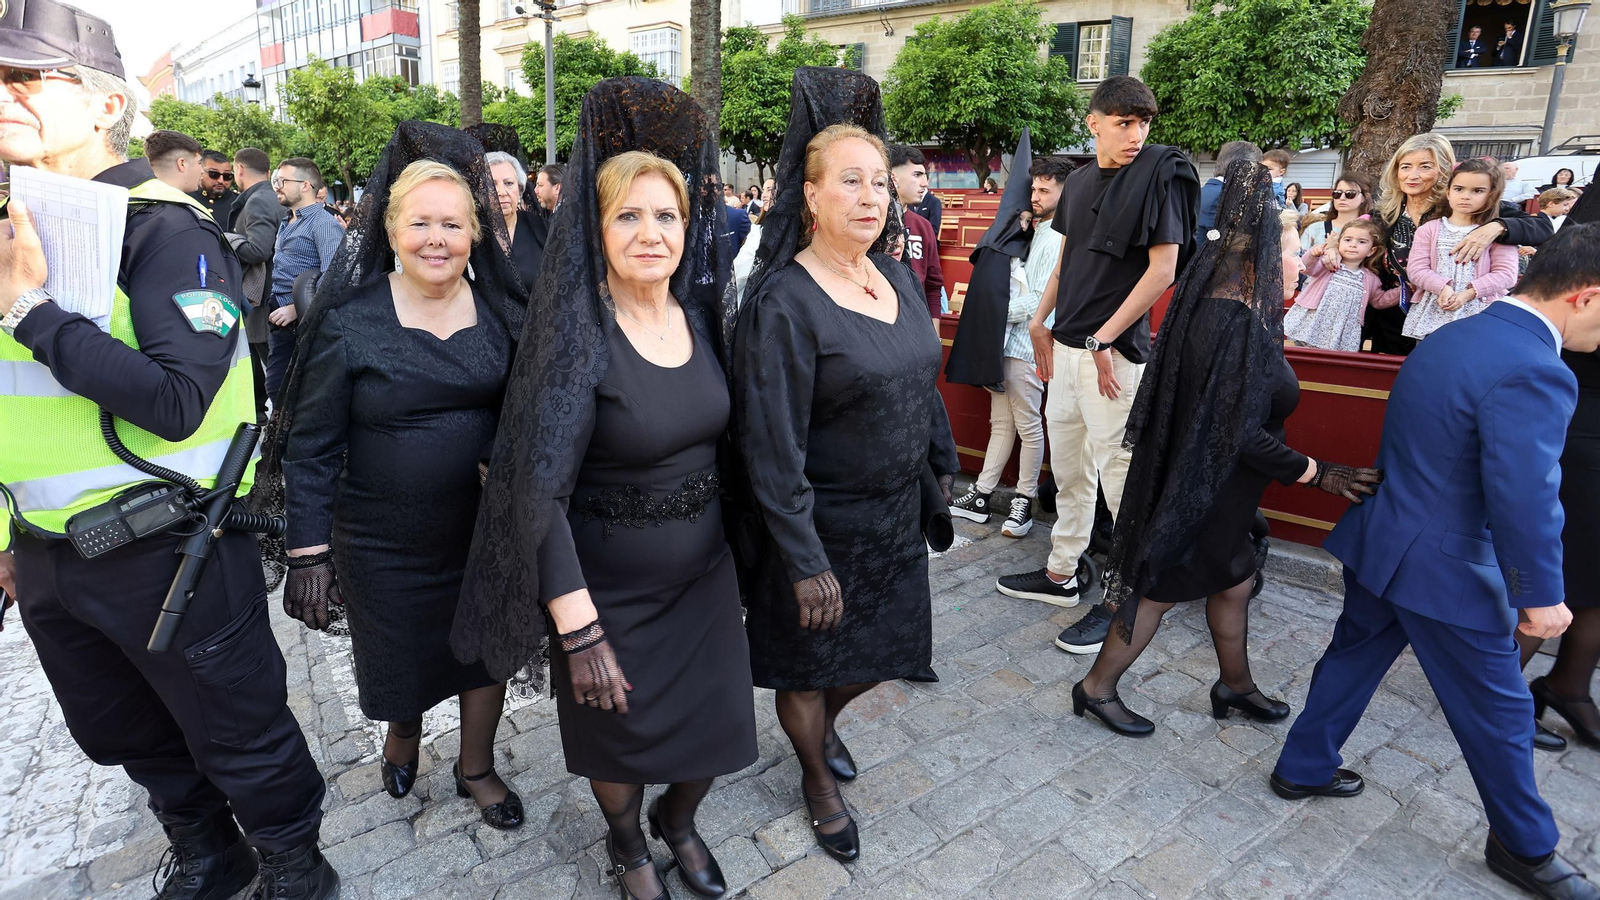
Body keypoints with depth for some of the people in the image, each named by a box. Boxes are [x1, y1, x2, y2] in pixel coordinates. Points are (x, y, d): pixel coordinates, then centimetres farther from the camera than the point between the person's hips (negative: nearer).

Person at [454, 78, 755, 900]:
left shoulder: (702, 317, -3)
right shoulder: (578, 337, -19)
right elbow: (539, 491, -21)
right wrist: (578, 632, -22)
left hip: (705, 572, 5)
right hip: (610, 583, -4)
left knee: (715, 727, 16)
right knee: (620, 734, 17)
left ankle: (678, 823, 50)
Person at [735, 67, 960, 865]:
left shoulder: (897, 278, 2)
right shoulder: (783, 303, -20)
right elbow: (773, 446, -22)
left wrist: (943, 465, 15)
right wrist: (806, 562, -22)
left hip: (897, 512, 7)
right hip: (823, 526, -6)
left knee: (887, 649, 22)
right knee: (809, 666, 15)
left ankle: (826, 723, 53)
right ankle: (818, 781, 43)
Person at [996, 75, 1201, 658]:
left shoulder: (1161, 172, -8)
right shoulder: (1079, 181, 12)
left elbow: (1163, 267, -13)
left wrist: (1103, 339, -14)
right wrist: (1040, 321, 13)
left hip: (1115, 352, -7)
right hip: (1066, 347, 8)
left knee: (1121, 476, -3)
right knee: (1068, 469, 16)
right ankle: (1061, 574, 30)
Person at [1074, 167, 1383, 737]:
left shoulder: (1230, 309, 3)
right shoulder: (1236, 325, -27)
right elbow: (1240, 435, -27)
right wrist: (1316, 473, -18)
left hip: (1213, 482, 10)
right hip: (1204, 490, -10)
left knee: (1233, 579, 22)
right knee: (1163, 587, 6)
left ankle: (1235, 685, 43)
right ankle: (1097, 689, 23)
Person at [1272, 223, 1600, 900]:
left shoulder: (1452, 337, 4)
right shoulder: (1533, 374, -24)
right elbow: (1524, 502, -26)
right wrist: (1542, 596, -13)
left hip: (1380, 539, 8)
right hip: (1443, 566, -8)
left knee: (1356, 654, 22)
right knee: (1497, 709, 12)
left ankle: (1303, 768, 37)